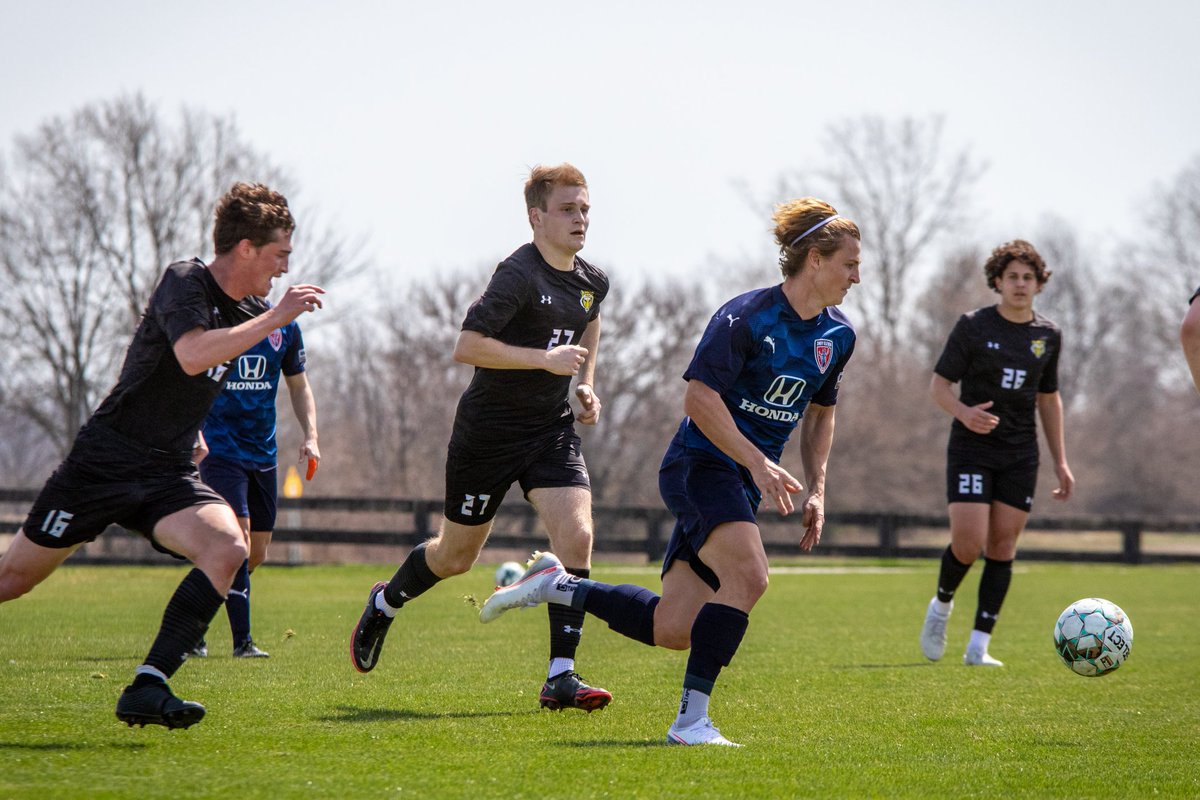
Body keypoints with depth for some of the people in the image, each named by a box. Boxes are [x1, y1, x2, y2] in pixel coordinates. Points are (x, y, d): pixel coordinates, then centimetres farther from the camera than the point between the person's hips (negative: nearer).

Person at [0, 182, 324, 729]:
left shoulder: (248, 309, 9)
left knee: (228, 549, -22)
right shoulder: (184, 282, -14)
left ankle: (147, 689, -24)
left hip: (170, 476, 6)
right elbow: (193, 355, -34)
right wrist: (276, 318, -29)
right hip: (105, 459, -6)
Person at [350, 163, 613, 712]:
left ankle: (560, 677, -12)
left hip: (552, 429, 5)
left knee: (577, 536, -16)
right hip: (488, 432, -5)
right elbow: (467, 346, -27)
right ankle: (384, 604, 41)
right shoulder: (519, 275, -19)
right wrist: (545, 359, -28)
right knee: (456, 555, 10)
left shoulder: (593, 282, 5)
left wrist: (586, 384, 15)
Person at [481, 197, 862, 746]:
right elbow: (699, 398, -19)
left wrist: (816, 490, 11)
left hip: (742, 486, 8)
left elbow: (820, 412, 22)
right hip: (699, 464, -8)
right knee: (747, 576, -31)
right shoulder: (746, 318, -16)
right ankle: (690, 719, -27)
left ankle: (556, 586, 21)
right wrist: (759, 463, -23)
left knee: (672, 629, 1)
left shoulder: (838, 335, 8)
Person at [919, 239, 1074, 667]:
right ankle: (942, 604, 16)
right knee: (968, 543, -15)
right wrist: (963, 412, -24)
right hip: (971, 450, -4)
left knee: (1002, 547, -1)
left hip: (1020, 455, 4)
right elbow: (938, 384, -2)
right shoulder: (973, 326, -4)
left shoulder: (1048, 335, 8)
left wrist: (1061, 462, 16)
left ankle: (978, 646, 4)